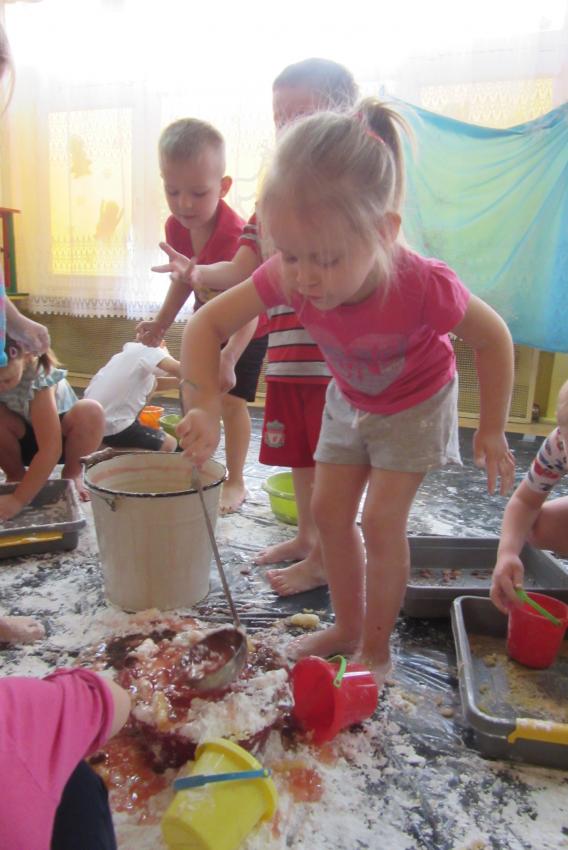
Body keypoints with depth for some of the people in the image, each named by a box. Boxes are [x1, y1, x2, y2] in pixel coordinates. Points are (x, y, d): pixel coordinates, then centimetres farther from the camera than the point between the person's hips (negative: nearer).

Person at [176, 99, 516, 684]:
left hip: (416, 403, -4)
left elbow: (493, 339, -21)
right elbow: (207, 324, -23)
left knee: (381, 520, -9)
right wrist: (202, 408, -37)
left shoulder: (425, 286, -39)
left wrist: (491, 430, -14)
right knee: (329, 510, 6)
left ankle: (376, 648, 14)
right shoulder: (289, 276, -29)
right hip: (348, 400, 5)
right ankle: (347, 626, 26)